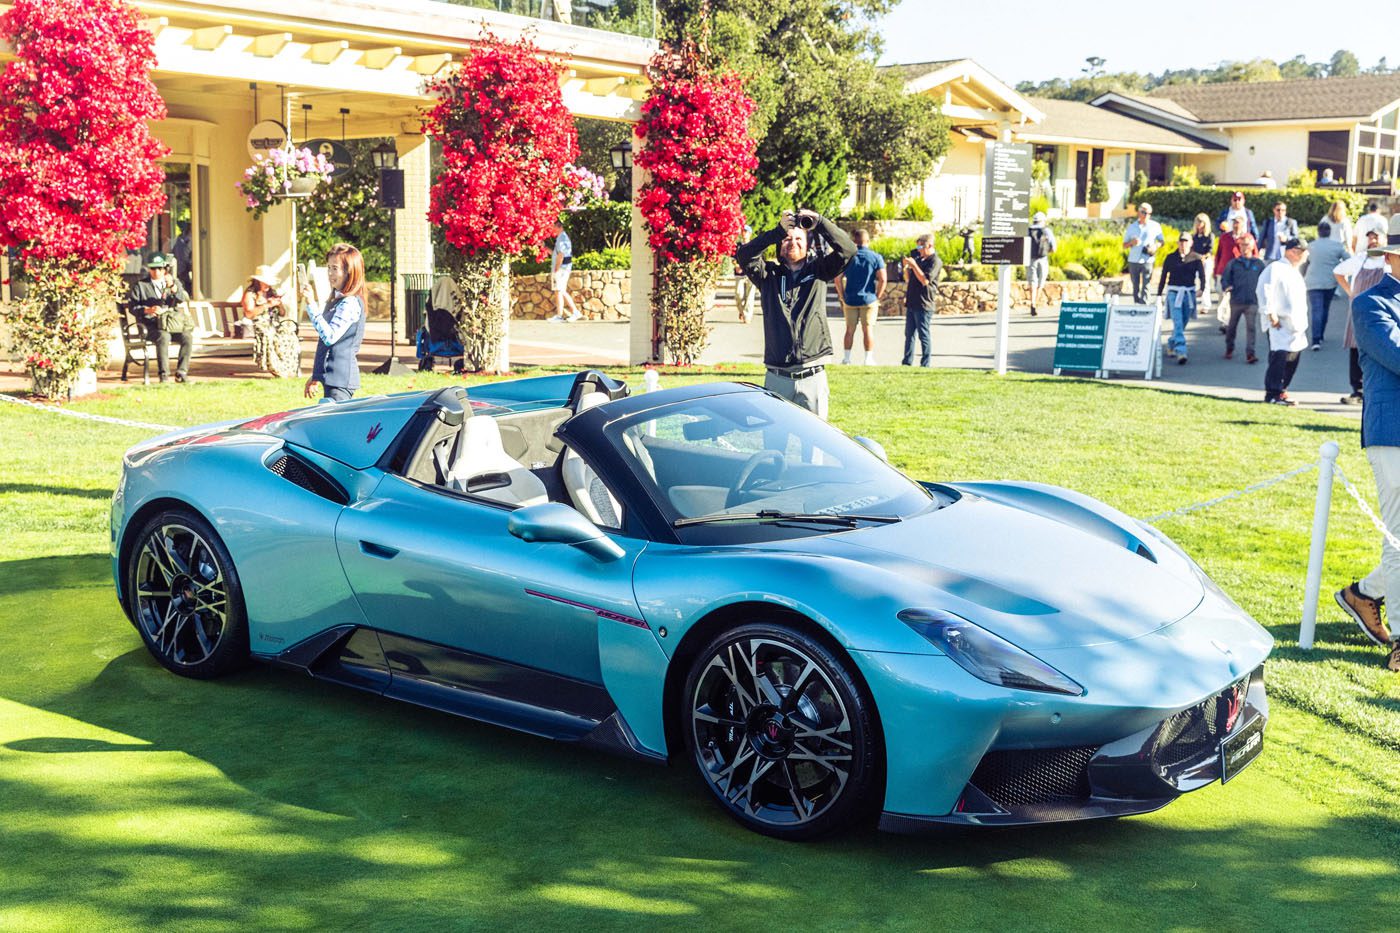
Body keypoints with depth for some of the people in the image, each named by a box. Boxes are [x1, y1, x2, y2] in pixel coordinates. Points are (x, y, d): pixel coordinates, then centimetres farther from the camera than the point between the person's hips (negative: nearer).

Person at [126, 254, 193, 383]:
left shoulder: (174, 281, 19)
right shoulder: (140, 285, 12)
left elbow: (183, 299, 0)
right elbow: (132, 307, 6)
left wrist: (172, 286, -18)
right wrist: (147, 310, -13)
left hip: (174, 323, 3)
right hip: (152, 326, -3)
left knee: (188, 337, -28)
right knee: (164, 337, -36)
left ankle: (181, 373, -22)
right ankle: (164, 375, -33)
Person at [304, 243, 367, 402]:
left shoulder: (351, 303, -13)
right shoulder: (336, 300, 17)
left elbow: (330, 337, -24)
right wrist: (314, 377, 24)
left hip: (340, 379, -10)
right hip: (331, 377, 10)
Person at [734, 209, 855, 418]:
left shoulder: (818, 271, 11)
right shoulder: (769, 275, 9)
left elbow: (847, 250, -1)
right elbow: (744, 255, -8)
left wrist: (819, 223, -12)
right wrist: (778, 231, -14)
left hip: (813, 377, 0)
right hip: (777, 378, 0)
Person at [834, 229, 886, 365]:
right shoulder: (876, 257, -3)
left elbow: (837, 278, -1)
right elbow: (882, 279, -9)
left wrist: (842, 297, 6)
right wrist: (877, 297, 1)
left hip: (850, 300, 1)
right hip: (869, 300, -1)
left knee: (850, 329, 11)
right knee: (867, 329, 4)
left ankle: (846, 358, 14)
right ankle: (869, 359, 4)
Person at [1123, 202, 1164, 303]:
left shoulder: (1155, 226, 7)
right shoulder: (1132, 227, 12)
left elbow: (1162, 241, 12)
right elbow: (1124, 245, 14)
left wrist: (1156, 246, -11)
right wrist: (1132, 243, -9)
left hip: (1147, 261, -2)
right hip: (1133, 261, 3)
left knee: (1146, 286, -10)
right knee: (1135, 286, 7)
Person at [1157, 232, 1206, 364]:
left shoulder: (1195, 259, 3)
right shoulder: (1171, 258, 4)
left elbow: (1202, 275, -7)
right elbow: (1163, 277, 10)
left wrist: (1201, 289, -26)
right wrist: (1159, 294, 9)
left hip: (1189, 294, 2)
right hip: (1174, 293, -2)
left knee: (1182, 324, 12)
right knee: (1177, 323, -14)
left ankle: (1171, 346, 32)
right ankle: (1181, 352, -22)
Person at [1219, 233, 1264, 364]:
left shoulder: (1259, 264, 6)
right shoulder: (1233, 263, 4)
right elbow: (1225, 278, 5)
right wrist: (1226, 288, -14)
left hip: (1252, 301, -1)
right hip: (1236, 301, 1)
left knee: (1251, 327, -7)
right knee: (1231, 326, 13)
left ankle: (1250, 353, -8)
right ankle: (1229, 349, 32)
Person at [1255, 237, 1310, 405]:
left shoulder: (1295, 272, 22)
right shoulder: (1276, 268, -8)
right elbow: (1264, 289, -19)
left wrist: (1302, 321, 20)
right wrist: (1270, 314, -22)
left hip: (1296, 325, 9)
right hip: (1280, 324, -9)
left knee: (1292, 360, 9)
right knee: (1279, 357, -12)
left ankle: (1280, 391, 18)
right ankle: (1273, 394, -9)